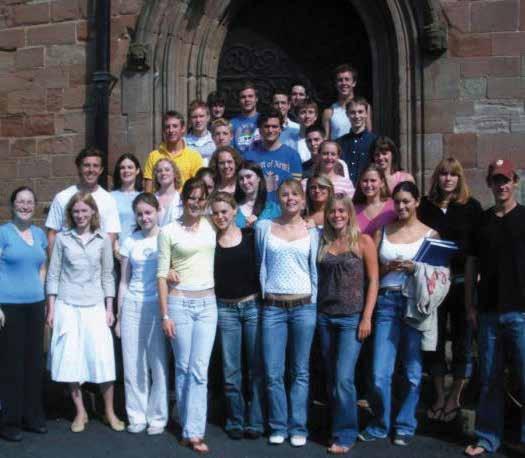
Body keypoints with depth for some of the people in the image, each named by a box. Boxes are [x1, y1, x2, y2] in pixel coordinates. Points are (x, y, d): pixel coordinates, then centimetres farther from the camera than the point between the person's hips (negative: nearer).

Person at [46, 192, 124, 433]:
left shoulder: (103, 239, 5)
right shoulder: (62, 238, 3)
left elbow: (107, 275, 7)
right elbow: (53, 275, 5)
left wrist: (109, 308, 3)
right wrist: (51, 309, 1)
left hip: (95, 306, 0)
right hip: (67, 306, 0)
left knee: (103, 359, -2)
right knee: (70, 359, 2)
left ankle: (109, 412, 13)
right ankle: (80, 412, 18)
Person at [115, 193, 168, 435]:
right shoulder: (130, 242, 8)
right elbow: (124, 281, 11)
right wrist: (118, 316, 10)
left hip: (158, 306, -2)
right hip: (132, 306, 3)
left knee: (159, 363, 1)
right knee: (133, 364, 6)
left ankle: (158, 417, 16)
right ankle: (137, 417, 20)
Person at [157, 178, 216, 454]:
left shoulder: (211, 227, 6)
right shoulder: (169, 231, -3)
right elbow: (161, 275, -4)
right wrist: (164, 315, -7)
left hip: (207, 304, 2)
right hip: (179, 303, -2)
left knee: (200, 370, -1)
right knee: (183, 368, 6)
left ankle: (193, 432, 4)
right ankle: (190, 428, 21)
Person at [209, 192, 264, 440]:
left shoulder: (251, 235, -1)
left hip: (253, 306, -1)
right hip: (225, 309, 1)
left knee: (256, 367, 6)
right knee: (231, 370, 8)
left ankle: (255, 421, 19)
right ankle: (235, 421, 22)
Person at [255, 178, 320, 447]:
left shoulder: (313, 231, 5)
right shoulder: (263, 227, 5)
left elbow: (315, 270, 7)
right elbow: (260, 264, 12)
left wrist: (314, 304, 4)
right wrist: (264, 294, 9)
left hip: (303, 306, 0)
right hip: (273, 307, 0)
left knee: (300, 371, 7)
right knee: (273, 372, 3)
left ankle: (298, 427, 17)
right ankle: (278, 426, 18)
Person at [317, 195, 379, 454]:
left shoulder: (363, 241, -2)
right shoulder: (323, 243, 9)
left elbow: (373, 281, -4)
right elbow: (319, 279, 12)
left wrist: (367, 318, -10)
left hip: (352, 317, -4)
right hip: (325, 316, 4)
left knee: (344, 378, -10)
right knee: (332, 378, 11)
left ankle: (345, 435, 4)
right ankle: (338, 428, 25)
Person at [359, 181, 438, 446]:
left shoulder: (429, 234, 5)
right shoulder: (382, 231, 11)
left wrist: (414, 268, -13)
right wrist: (387, 267, -9)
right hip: (386, 302, 1)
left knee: (413, 372, 6)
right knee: (380, 373, -2)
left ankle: (405, 426, 23)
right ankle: (379, 425, 18)